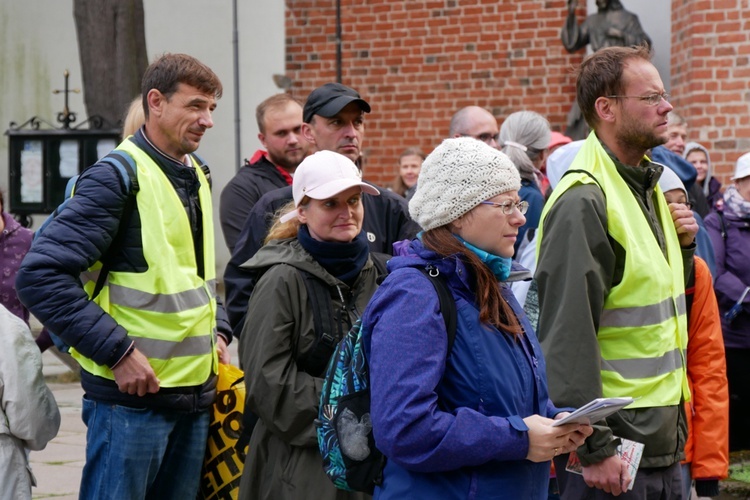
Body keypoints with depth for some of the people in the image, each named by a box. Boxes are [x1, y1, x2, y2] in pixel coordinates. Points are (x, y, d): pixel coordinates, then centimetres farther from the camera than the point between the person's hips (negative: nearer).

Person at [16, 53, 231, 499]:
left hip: (196, 394, 8)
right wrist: (116, 351, -20)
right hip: (131, 395, -8)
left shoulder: (197, 176, 13)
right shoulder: (118, 177, -13)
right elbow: (41, 276, -19)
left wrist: (218, 330, 11)